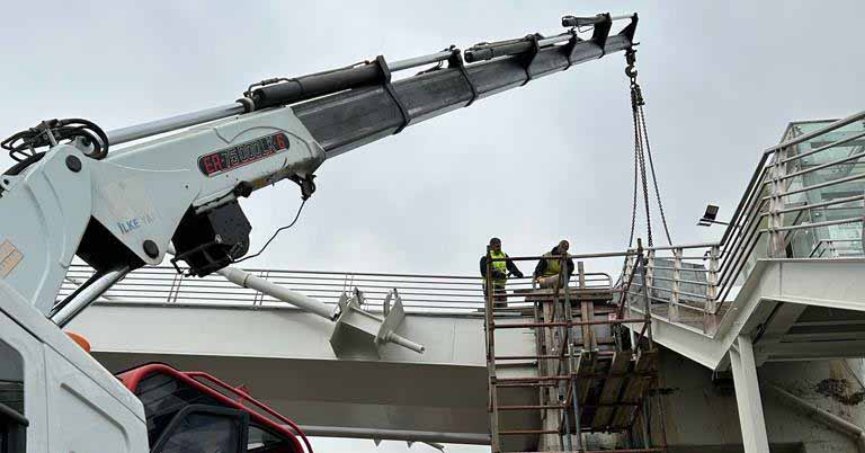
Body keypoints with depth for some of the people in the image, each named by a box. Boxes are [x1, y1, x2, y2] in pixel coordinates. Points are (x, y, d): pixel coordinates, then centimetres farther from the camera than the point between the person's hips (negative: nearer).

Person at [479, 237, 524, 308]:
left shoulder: (504, 256, 13)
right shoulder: (486, 258, -7)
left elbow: (511, 266, 6)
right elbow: (484, 272, -16)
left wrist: (518, 273, -15)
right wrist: (496, 274, -29)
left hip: (501, 285, 6)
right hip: (490, 286, -6)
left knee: (503, 306, 6)